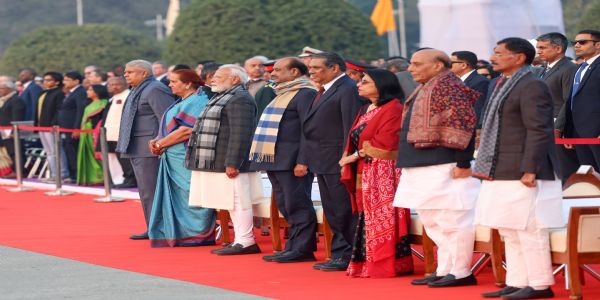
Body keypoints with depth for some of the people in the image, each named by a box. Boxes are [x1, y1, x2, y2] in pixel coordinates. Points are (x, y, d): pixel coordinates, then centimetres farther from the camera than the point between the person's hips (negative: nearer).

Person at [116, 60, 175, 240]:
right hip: (137, 150, 11)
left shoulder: (155, 90, -12)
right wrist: (126, 147, 24)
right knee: (145, 192, 13)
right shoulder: (138, 91, 20)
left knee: (151, 191, -10)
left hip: (149, 150, -11)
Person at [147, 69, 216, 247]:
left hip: (186, 160, -10)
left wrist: (160, 144, -13)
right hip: (174, 160, 10)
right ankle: (176, 235, 14)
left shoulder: (196, 102, -14)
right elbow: (171, 127, 20)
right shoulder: (182, 102, 17)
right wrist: (157, 141, 1)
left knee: (189, 198, -5)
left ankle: (197, 236, 1)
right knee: (174, 198, 11)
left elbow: (186, 130, -21)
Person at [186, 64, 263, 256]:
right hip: (217, 163, 10)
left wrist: (232, 163, -25)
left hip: (229, 165, -10)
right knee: (233, 203, 12)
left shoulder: (239, 100, -14)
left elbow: (240, 134, -22)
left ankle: (245, 242, -6)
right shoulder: (222, 98, 19)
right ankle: (241, 240, 16)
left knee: (237, 202, -8)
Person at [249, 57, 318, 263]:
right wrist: (264, 157, 19)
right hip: (275, 161, 10)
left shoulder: (306, 94, -10)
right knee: (286, 207, 11)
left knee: (297, 206, -8)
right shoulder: (283, 95, 22)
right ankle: (294, 246, 15)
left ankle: (302, 249, -6)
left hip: (292, 162, -10)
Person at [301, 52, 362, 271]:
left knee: (343, 211, -4)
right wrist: (305, 160, 18)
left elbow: (350, 128, -19)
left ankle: (346, 257, 0)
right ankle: (339, 255, 18)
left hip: (337, 163, -10)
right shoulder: (323, 92, 18)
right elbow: (311, 129, 20)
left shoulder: (347, 89, -13)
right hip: (323, 163, 10)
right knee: (333, 213, 13)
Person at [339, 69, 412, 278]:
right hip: (363, 174, 9)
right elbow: (356, 141, 20)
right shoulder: (366, 110, 19)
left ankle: (387, 265, -5)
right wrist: (349, 160, 1)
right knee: (367, 219, 8)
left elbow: (383, 145, -16)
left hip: (383, 173, -9)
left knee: (382, 219, -7)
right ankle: (367, 264, 11)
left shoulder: (393, 109, -9)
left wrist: (355, 155, -8)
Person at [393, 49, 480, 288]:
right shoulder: (425, 89, 19)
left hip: (443, 168, -11)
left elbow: (463, 124, -18)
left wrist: (462, 163, -22)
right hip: (424, 167, 11)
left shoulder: (447, 85, -11)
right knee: (434, 222, 14)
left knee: (451, 220, -7)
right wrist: (408, 163, 24)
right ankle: (445, 270, 20)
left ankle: (460, 272, -3)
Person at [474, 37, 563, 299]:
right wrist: (490, 169, 21)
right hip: (502, 174, 10)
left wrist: (530, 170, -23)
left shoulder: (531, 86, -13)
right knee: (510, 233, 13)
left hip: (521, 174, -10)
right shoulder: (505, 86, 17)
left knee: (529, 230, -6)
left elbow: (539, 130, -19)